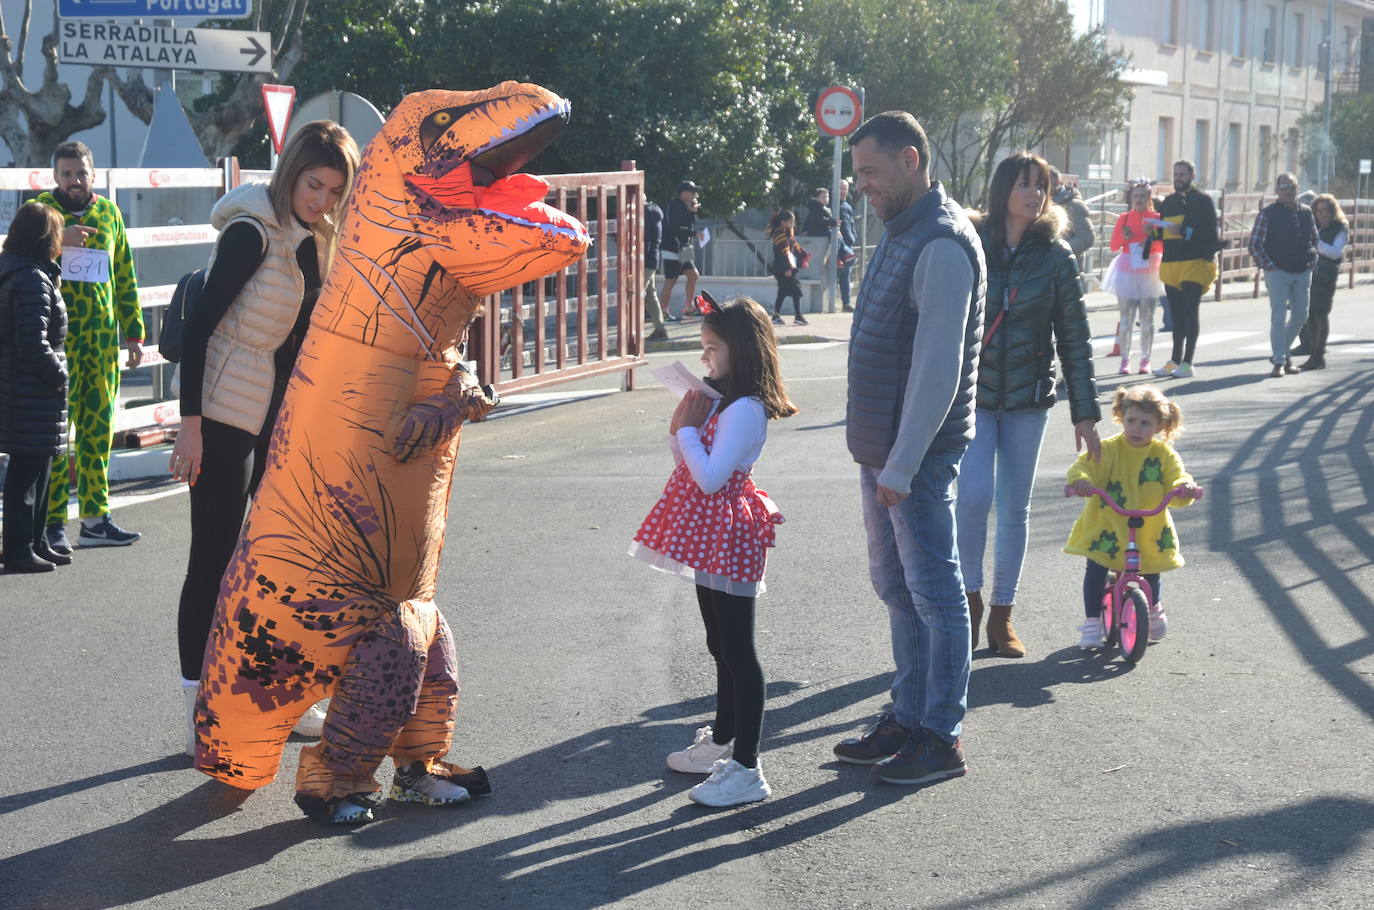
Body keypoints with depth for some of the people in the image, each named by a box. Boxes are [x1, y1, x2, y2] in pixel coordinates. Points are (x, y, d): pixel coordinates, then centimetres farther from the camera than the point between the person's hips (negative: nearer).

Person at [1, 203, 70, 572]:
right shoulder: (33, 279, -18)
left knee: (37, 468, 17)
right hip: (32, 393, -10)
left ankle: (36, 543, 25)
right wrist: (57, 375, -13)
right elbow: (33, 342, -23)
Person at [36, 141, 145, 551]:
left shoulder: (108, 212, 13)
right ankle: (52, 522, -1)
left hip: (103, 337, 5)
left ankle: (95, 519, 15)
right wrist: (56, 242, -22)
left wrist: (133, 332, 14)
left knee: (99, 428, 8)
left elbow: (124, 276, 17)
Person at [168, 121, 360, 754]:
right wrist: (191, 423, -21)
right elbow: (200, 326, -18)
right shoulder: (253, 233, -16)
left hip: (282, 416, 8)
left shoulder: (321, 240, 7)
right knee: (213, 559, -4)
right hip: (226, 417, -8)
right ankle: (201, 718, 2)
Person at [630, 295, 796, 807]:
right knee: (721, 647, 20)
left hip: (728, 541, -10)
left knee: (738, 651, -7)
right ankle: (722, 741, 34)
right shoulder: (719, 401, 12)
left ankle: (746, 769, -4)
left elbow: (709, 477, -25)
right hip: (709, 540, 10)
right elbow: (687, 463, 16)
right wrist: (680, 427, -1)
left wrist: (688, 428, -14)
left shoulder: (745, 410, -19)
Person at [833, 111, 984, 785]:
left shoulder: (942, 246, -19)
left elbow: (938, 368, -23)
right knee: (895, 585, 17)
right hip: (881, 449, 10)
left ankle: (941, 737, 7)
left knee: (933, 591, -1)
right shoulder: (901, 233, 14)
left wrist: (903, 464, -23)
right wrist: (876, 453, 17)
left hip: (917, 454, -10)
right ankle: (908, 716, 28)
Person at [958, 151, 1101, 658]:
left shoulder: (1055, 255, -1)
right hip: (971, 394, -1)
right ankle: (971, 597, 7)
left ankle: (1002, 614, 18)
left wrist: (1085, 413, -1)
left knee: (1015, 510, 7)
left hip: (1028, 399, 1)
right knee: (974, 496, -15)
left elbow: (1074, 337, 2)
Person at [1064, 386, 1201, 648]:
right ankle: (1092, 622, 4)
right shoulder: (1109, 449, -8)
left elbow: (1177, 479, -9)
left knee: (1151, 572, 7)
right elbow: (1085, 466, -18)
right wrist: (1080, 480, -41)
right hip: (1107, 528, -1)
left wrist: (1186, 488, -33)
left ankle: (1154, 608, 41)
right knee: (1096, 569, -12)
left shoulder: (1164, 454, -1)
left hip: (1149, 532, 2)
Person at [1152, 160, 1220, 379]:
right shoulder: (1168, 201, 19)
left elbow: (1209, 230, -11)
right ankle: (1175, 360, 14)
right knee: (1176, 314, 9)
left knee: (1190, 312, -8)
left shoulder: (1203, 200, -1)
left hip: (1195, 262, -6)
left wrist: (1182, 230, -20)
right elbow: (1162, 232, 22)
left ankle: (1187, 362, -8)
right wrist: (1155, 229, -1)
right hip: (1170, 262, 6)